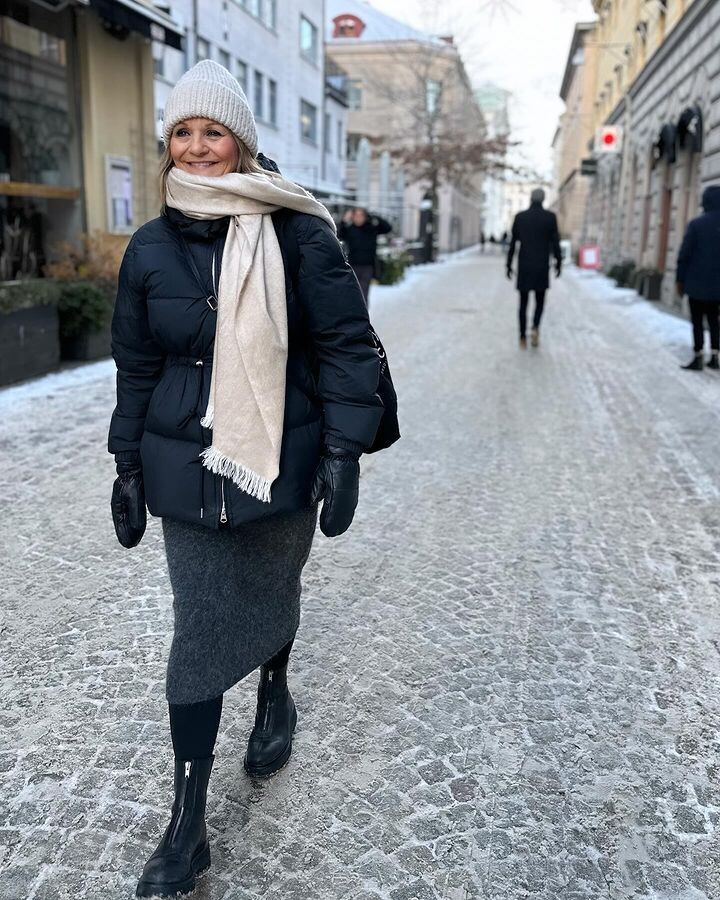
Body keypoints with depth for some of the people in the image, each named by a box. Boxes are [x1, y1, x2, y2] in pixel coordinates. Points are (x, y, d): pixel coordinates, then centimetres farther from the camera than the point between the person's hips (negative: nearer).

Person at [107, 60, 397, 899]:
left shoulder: (297, 233, -6)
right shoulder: (150, 248, 2)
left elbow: (346, 345, -7)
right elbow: (136, 366, 9)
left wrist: (343, 452, -12)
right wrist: (129, 466, 9)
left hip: (284, 462, -1)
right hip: (188, 472, 2)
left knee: (272, 594, 19)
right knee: (200, 631, 3)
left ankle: (274, 699, 53)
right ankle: (186, 829, 16)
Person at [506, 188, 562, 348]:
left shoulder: (519, 217, 0)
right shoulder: (550, 217, -4)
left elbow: (513, 243, 1)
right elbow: (555, 243, -4)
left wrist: (509, 265, 8)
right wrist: (559, 263, 8)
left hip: (523, 267, 1)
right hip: (541, 267, -1)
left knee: (523, 302, 10)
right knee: (540, 301, 13)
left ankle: (523, 338, 5)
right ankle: (535, 328, -13)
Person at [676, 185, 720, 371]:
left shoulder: (696, 224, -11)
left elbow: (684, 255, -11)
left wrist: (680, 279, -2)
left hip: (698, 283, -4)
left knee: (697, 320, 3)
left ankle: (698, 358, 2)